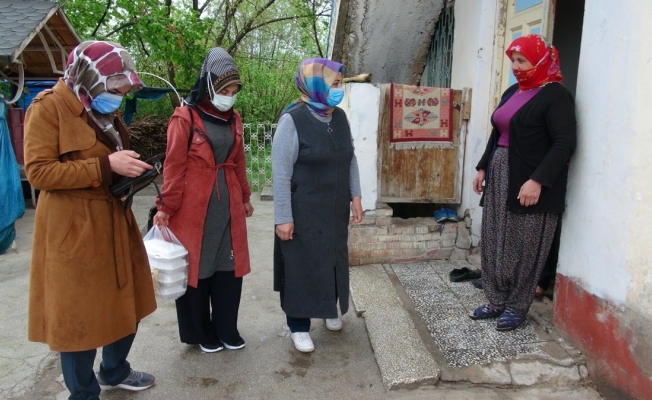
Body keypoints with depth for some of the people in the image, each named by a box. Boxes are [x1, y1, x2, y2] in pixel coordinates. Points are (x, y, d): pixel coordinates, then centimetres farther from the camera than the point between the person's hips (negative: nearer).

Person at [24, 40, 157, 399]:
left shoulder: (102, 111, 13)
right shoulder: (48, 108, -12)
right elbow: (38, 172, -20)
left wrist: (128, 171, 7)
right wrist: (106, 166, -25)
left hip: (113, 221, 8)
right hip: (74, 230, -8)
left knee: (125, 303, 17)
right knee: (79, 314, 4)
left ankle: (115, 371, 38)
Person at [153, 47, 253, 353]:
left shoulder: (233, 119, 9)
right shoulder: (185, 117, -8)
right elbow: (174, 165, -9)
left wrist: (245, 197, 19)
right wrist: (166, 207, -11)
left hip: (228, 205, 5)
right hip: (194, 206, -5)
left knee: (229, 266, 11)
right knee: (196, 268, 8)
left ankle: (226, 329, 28)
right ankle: (201, 333, 25)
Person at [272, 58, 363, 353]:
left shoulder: (340, 117, 2)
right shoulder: (292, 120, -18)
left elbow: (350, 159, 12)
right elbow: (281, 173, -18)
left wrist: (355, 196, 8)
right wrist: (283, 217, -18)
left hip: (336, 209, 6)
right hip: (303, 212, -6)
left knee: (334, 258, 19)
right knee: (302, 264, 6)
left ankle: (331, 309, 42)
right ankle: (299, 325, 23)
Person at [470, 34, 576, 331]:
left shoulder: (555, 95, -8)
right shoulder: (512, 93, 16)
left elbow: (564, 144, -16)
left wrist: (538, 180, -25)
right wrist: (483, 168, 17)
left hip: (529, 183, -8)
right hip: (499, 178, 8)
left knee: (523, 248, 1)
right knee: (494, 242, 10)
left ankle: (516, 307, 15)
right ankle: (497, 301, 23)